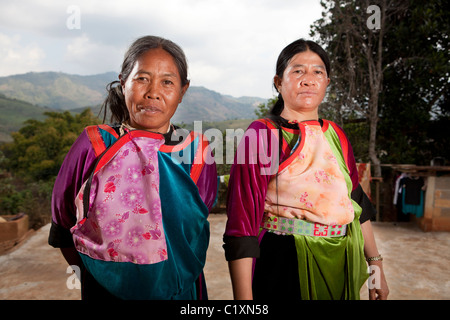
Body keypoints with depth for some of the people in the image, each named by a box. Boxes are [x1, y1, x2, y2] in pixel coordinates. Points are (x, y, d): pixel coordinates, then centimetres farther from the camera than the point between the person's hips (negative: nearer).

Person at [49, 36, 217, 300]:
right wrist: (100, 277, -2)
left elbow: (196, 225, 4)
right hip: (105, 290, 0)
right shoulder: (93, 146, -12)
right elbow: (63, 225, -3)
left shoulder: (198, 153, -10)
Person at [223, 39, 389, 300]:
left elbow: (357, 203, 12)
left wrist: (376, 264, 13)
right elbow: (242, 217, -16)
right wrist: (243, 296, -18)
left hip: (340, 266, 6)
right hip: (283, 268, -5)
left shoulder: (336, 135, 5)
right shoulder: (261, 134, -11)